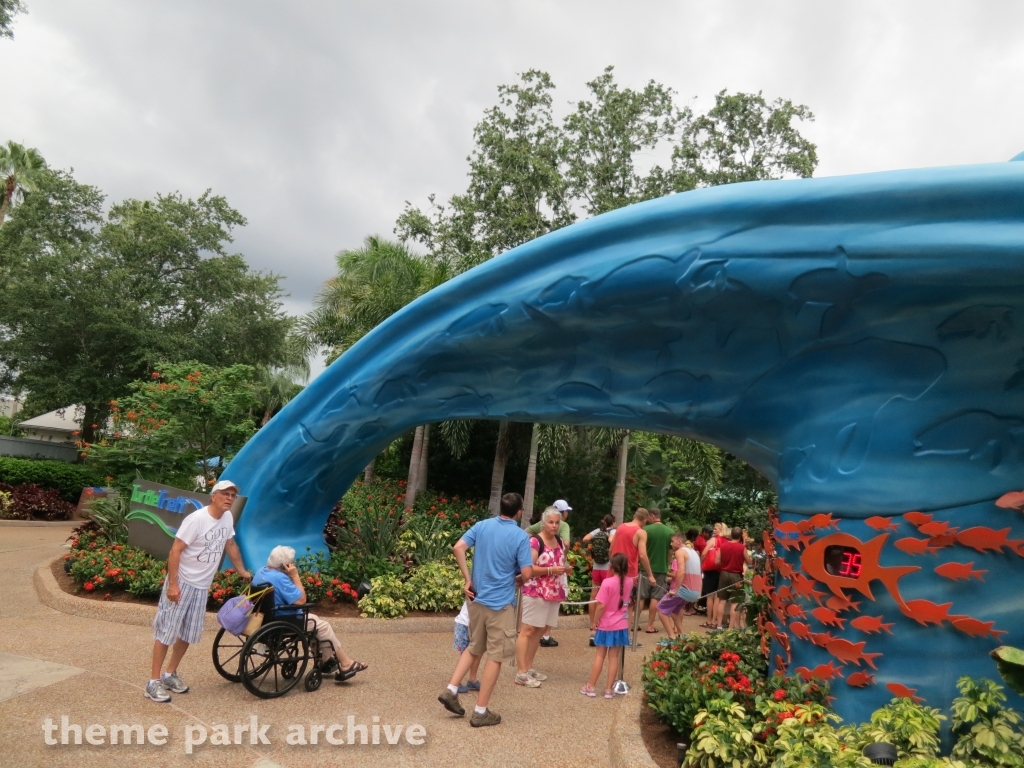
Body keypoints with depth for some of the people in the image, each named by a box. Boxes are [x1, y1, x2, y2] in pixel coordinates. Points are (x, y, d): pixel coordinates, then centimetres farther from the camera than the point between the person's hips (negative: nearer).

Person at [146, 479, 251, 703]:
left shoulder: (228, 518, 0)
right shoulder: (197, 519, -21)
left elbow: (230, 545, 16)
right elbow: (175, 551, -20)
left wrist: (242, 571, 21)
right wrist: (173, 584, -23)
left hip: (202, 586, 7)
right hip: (182, 582, -7)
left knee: (189, 633, 13)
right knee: (166, 631, -1)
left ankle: (170, 674, 28)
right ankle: (154, 681, 9)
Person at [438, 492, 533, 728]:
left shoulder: (482, 526, 2)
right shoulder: (521, 536, -12)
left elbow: (458, 548, -6)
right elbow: (527, 574, -15)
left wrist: (468, 579, 0)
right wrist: (527, 566, 8)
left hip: (476, 598, 5)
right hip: (500, 603, -5)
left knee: (474, 647, 24)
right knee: (495, 656, 6)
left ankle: (451, 690, 17)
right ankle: (480, 712, 12)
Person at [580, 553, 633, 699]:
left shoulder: (607, 582, -20)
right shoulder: (629, 582, -4)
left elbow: (601, 605, -20)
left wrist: (596, 620, -5)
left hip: (606, 625, -3)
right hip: (621, 625, 3)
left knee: (599, 655, 8)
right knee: (614, 656, 9)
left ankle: (591, 687, 15)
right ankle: (609, 689, 12)